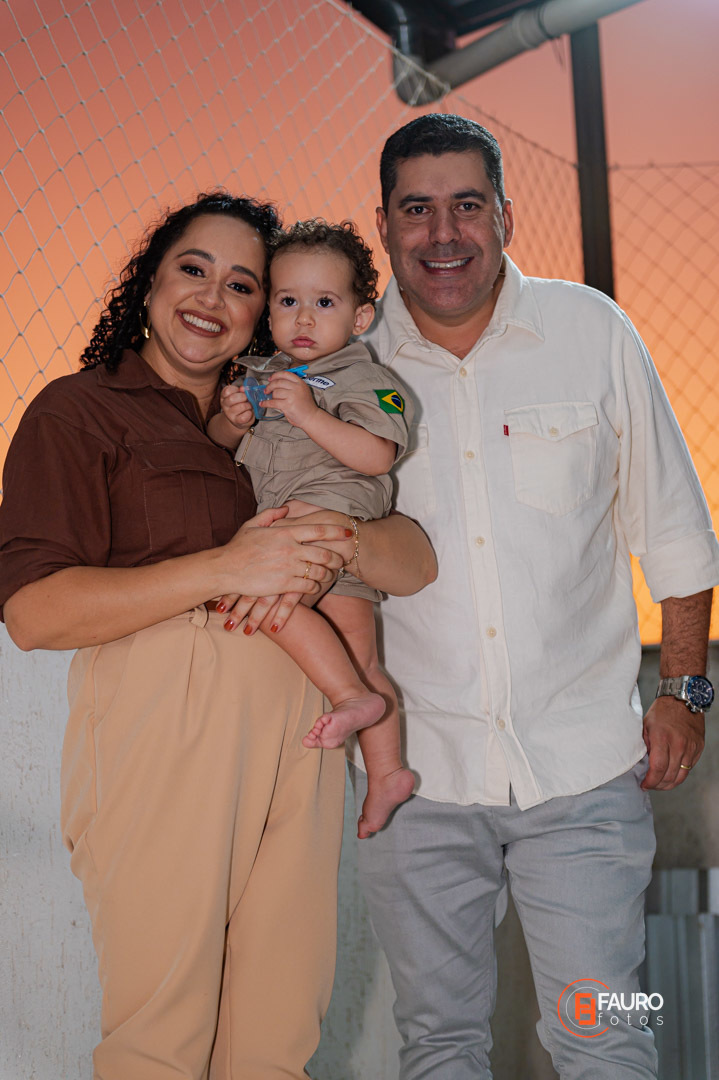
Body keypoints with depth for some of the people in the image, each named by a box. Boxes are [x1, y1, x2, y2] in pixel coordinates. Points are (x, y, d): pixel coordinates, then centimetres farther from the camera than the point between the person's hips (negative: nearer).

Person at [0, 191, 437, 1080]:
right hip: (158, 714, -4)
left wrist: (340, 545, -11)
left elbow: (417, 561, 12)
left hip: (295, 708, 5)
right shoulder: (80, 409, 7)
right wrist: (224, 569, -15)